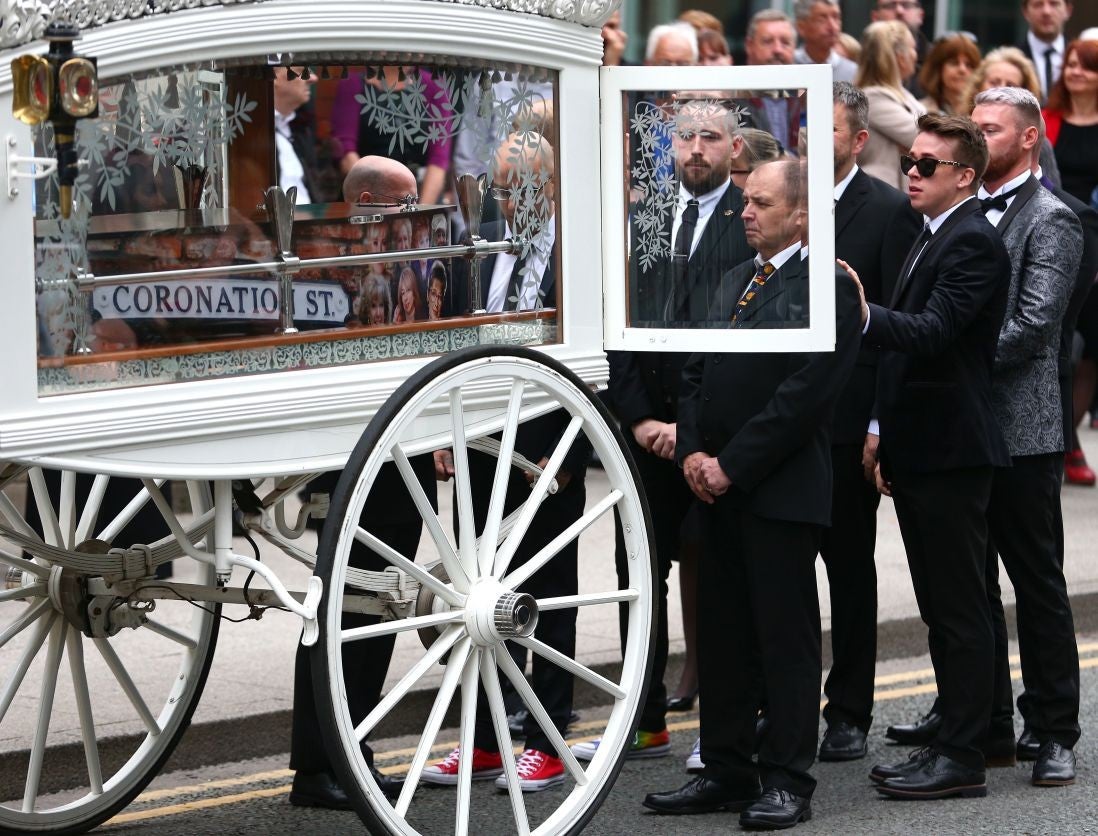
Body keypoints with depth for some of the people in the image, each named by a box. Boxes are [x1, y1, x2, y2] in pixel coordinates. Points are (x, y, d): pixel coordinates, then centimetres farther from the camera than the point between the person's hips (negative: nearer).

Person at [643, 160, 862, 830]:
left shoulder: (827, 285, -10)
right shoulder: (739, 279, 18)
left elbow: (805, 392, -17)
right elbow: (698, 371, 18)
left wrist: (732, 465, -14)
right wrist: (694, 452, 2)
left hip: (782, 490, -8)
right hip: (719, 488, 8)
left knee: (786, 636, -1)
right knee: (721, 635, 11)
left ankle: (787, 781, 4)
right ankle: (726, 771, 19)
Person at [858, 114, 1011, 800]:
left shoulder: (974, 242, -13)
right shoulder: (932, 240, 18)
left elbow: (932, 331, -26)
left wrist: (866, 317, -40)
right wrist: (884, 428, 18)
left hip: (952, 453, -10)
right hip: (918, 450, 10)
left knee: (961, 608, -6)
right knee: (941, 609, 13)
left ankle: (963, 757, -4)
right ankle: (952, 742, 19)